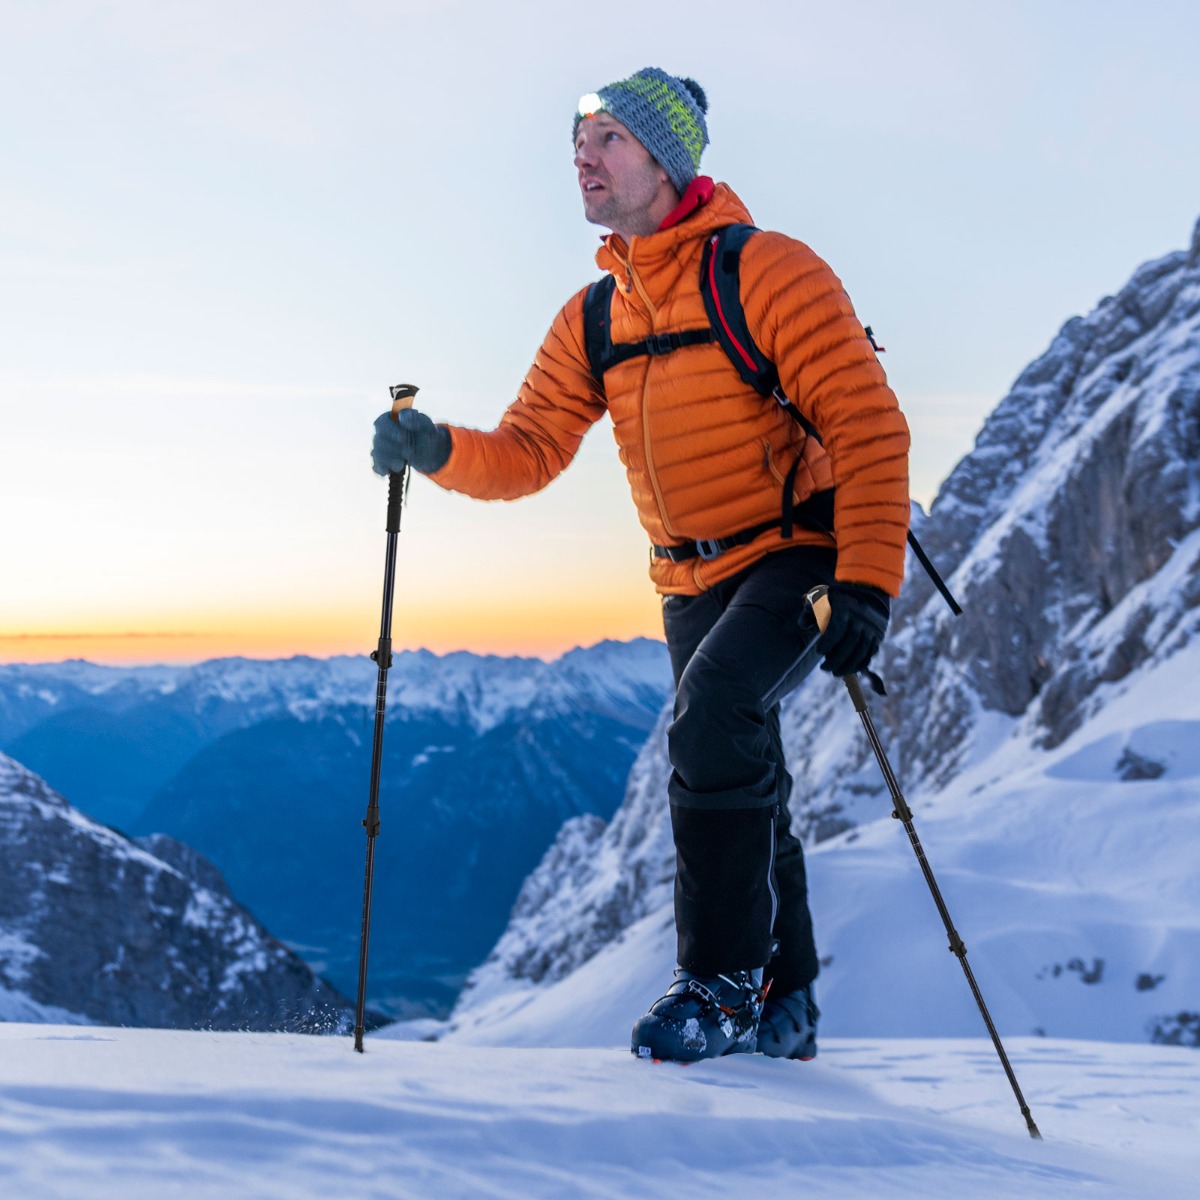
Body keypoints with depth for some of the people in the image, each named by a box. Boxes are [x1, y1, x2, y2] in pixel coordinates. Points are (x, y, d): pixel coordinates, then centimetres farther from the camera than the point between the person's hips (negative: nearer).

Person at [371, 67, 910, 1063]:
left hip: (798, 558, -7)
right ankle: (785, 1005, 32)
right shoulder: (592, 320, 7)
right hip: (693, 581, 7)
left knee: (711, 716, -29)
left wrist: (867, 581, -26)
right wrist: (439, 452, -18)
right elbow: (528, 452, 3)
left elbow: (869, 425, -18)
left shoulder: (765, 270, -14)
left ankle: (720, 983, -17)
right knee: (743, 793, 14)